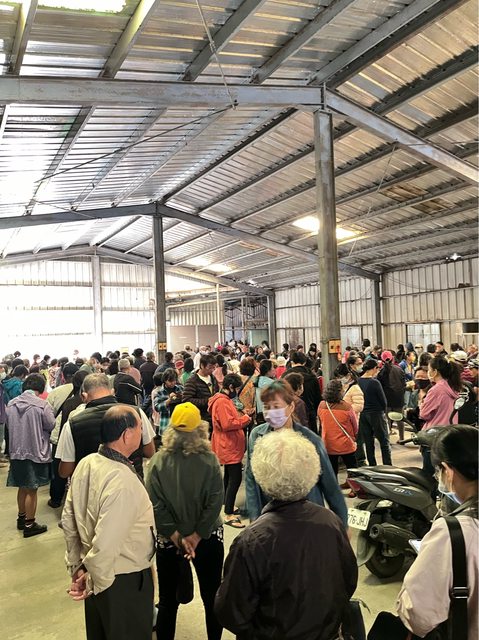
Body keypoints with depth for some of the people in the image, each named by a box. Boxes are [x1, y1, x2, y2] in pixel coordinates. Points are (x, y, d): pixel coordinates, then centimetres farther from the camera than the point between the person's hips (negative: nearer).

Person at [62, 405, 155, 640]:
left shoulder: (86, 464, -7)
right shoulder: (123, 481, -31)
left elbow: (68, 520, 2)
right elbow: (105, 545, -31)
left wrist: (76, 566, 10)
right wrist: (95, 583, -14)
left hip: (97, 574, 7)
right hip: (125, 579, -7)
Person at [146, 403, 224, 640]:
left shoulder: (158, 460, -13)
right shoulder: (209, 460, -15)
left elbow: (155, 504, -15)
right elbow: (215, 502, -17)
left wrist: (177, 537, -11)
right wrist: (196, 536, -12)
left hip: (169, 540, 1)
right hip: (208, 538, 0)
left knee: (168, 599, 16)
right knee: (211, 597, 18)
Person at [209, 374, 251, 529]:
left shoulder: (225, 400, 13)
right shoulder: (222, 402, -21)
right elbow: (227, 424, -28)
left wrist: (241, 418, 5)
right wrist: (244, 419, -16)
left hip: (230, 446, 11)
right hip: (229, 448, -11)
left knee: (229, 476, 21)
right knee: (235, 478, -10)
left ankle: (227, 505, 35)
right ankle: (229, 515, -6)